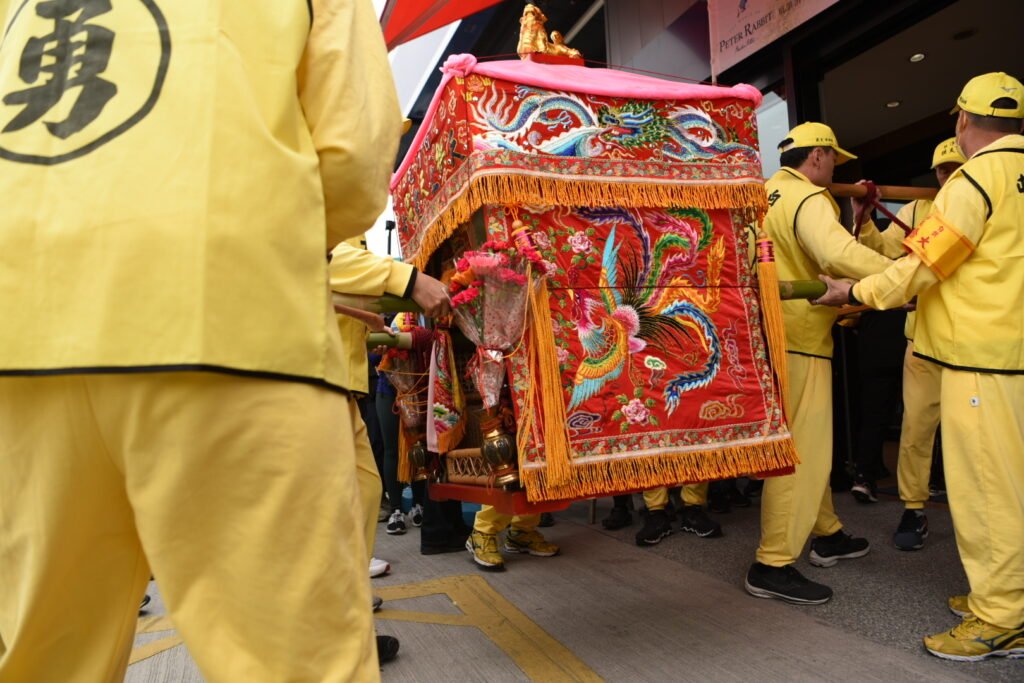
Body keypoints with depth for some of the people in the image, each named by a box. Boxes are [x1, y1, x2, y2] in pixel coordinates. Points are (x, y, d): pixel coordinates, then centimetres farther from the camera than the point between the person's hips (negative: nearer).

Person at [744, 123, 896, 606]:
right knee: (802, 450, -6)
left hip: (775, 333, 10)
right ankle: (772, 566, -1)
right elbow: (840, 254, -31)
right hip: (799, 340, -10)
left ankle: (827, 535, 34)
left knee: (808, 443, 19)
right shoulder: (809, 199, -14)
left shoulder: (766, 193, 14)